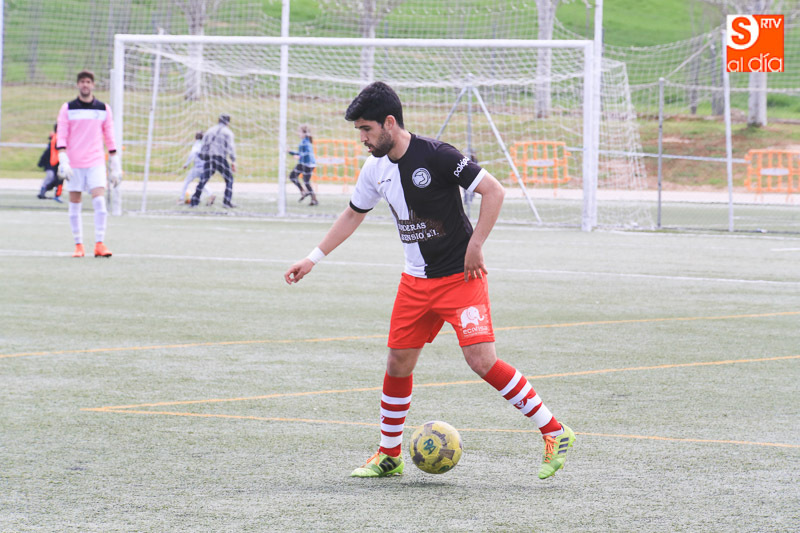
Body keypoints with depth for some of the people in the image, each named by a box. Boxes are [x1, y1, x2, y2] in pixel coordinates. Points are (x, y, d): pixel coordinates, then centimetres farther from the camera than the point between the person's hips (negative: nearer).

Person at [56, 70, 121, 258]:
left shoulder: (103, 109, 8)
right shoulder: (67, 109, 4)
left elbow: (110, 138, 12)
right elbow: (61, 137, 1)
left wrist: (115, 166, 10)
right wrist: (63, 161, -11)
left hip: (96, 163, 0)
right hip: (74, 164, 0)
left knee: (99, 201, -14)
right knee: (74, 205, 1)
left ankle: (99, 244, -12)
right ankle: (78, 245, 9)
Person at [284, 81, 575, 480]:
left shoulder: (435, 156, -19)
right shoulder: (376, 169, 4)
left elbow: (494, 191, -17)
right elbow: (353, 214, 21)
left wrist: (475, 246, -19)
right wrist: (313, 259, 18)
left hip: (461, 277, -7)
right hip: (416, 280, 7)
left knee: (482, 361, -17)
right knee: (398, 361, 6)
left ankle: (555, 434, -9)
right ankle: (389, 455, 22)